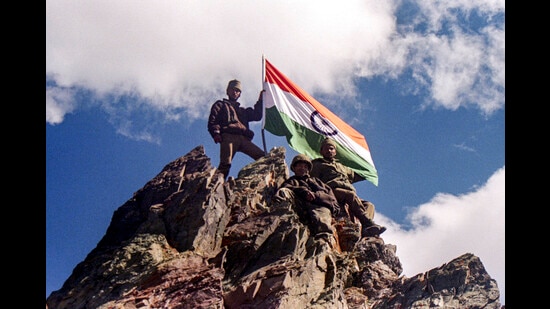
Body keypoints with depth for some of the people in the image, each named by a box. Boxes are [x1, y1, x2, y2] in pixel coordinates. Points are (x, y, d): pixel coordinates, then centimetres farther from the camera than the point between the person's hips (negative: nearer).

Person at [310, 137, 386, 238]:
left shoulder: (342, 167, 40)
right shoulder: (317, 165, 22)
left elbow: (356, 175, 51)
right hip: (333, 191, -6)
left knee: (369, 205, -17)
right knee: (351, 195, -34)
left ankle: (364, 229, -43)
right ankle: (368, 223, -44)